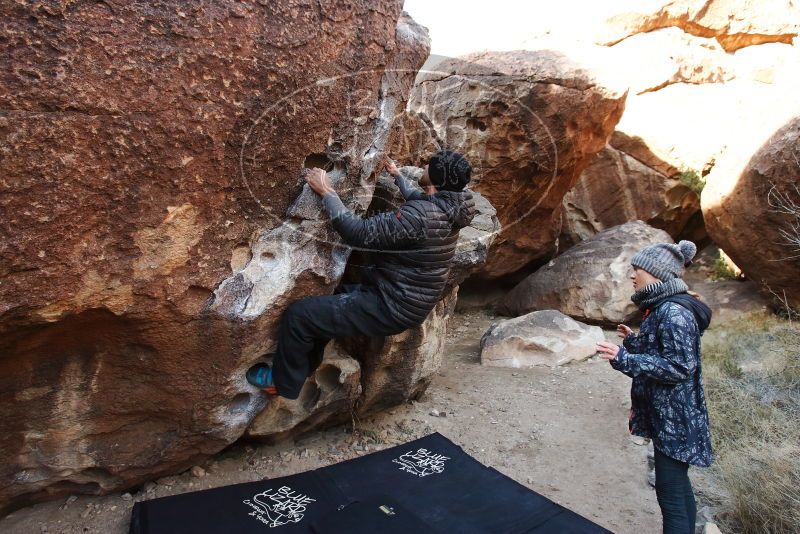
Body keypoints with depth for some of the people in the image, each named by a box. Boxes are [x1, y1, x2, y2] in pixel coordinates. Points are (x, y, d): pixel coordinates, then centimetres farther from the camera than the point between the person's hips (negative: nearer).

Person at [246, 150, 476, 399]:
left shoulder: (420, 215, -30)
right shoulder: (447, 206, 0)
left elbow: (361, 234, -27)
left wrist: (326, 191, -19)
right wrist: (398, 175, 37)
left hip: (393, 308, -10)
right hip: (407, 296, 10)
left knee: (298, 313, -7)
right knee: (329, 292, 27)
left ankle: (283, 382, 15)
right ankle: (303, 366, 36)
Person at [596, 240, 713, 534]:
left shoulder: (672, 311, -21)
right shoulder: (662, 307, 10)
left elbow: (679, 367, -24)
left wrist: (624, 358, -29)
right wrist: (635, 341, 17)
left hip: (675, 418, -10)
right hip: (667, 414, 10)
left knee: (670, 492, -3)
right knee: (678, 485, 20)